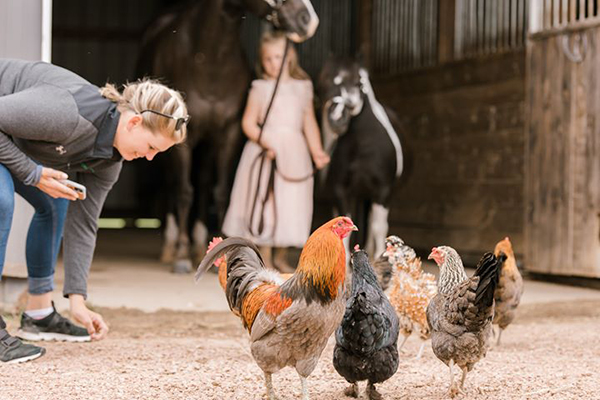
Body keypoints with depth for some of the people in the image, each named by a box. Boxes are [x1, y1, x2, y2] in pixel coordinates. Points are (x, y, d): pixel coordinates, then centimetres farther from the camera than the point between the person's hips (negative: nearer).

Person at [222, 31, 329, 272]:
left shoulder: (303, 88, 9)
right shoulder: (260, 89, -1)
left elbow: (309, 123, 11)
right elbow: (248, 123, -5)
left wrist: (317, 152, -1)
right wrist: (265, 142, -20)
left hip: (294, 154, 3)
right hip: (265, 153, -3)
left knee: (292, 205, 7)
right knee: (265, 203, -1)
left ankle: (281, 257, 24)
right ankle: (265, 260, 9)